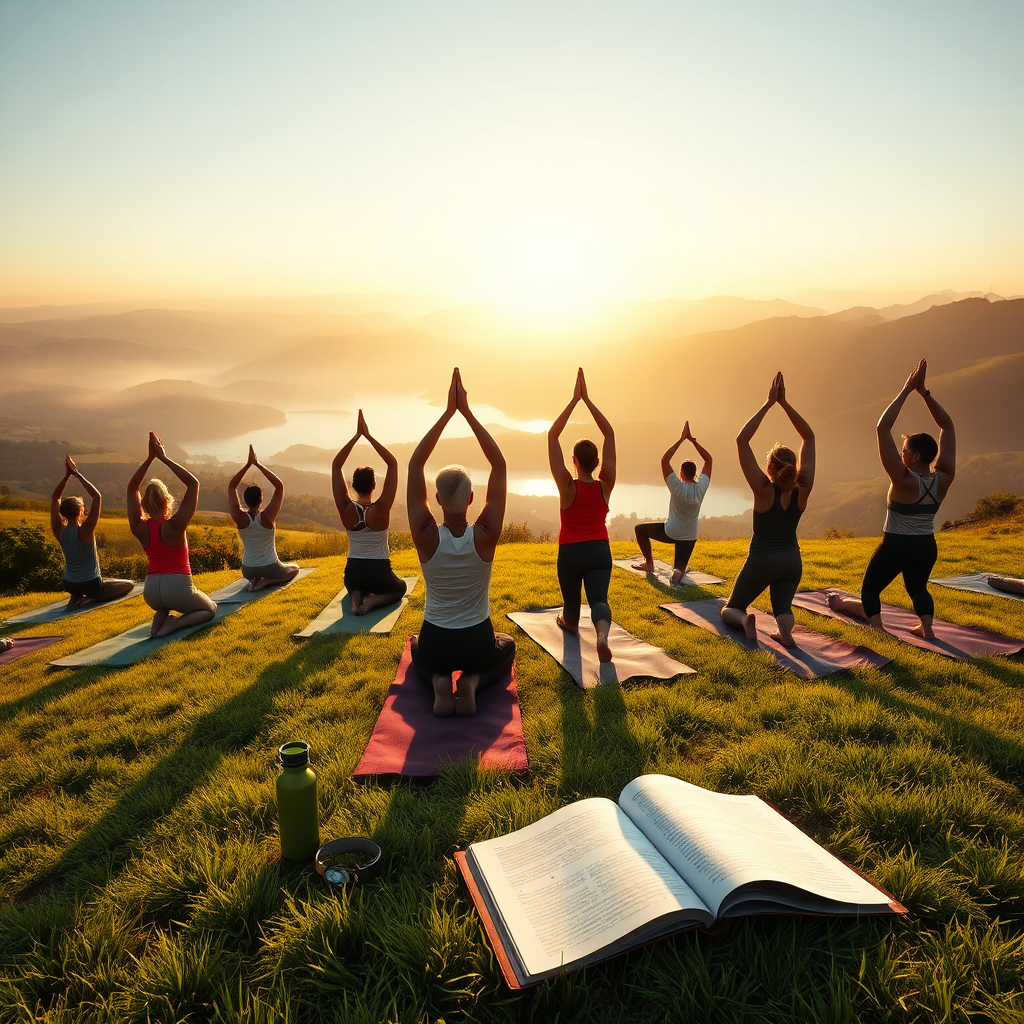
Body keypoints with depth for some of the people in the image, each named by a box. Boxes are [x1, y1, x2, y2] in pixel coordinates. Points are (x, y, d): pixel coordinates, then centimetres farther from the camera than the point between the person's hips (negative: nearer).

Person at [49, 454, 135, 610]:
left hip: (68, 584, 7)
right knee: (130, 584, 16)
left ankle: (75, 597, 12)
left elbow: (55, 498, 3)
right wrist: (77, 474, -21)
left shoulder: (59, 531, -8)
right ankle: (89, 598, -3)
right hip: (91, 585, -7)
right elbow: (97, 496, -25)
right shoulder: (84, 531, -24)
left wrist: (67, 475, -3)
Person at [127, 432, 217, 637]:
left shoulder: (140, 529, -4)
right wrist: (164, 458, -13)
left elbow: (132, 488, 7)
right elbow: (193, 483, -14)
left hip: (151, 592, 5)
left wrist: (150, 458, 0)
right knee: (210, 609, 23)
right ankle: (173, 624, -6)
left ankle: (159, 618, 5)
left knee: (164, 604, 41)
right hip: (178, 588, -5)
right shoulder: (175, 526, -16)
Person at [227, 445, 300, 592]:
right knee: (295, 569, 27)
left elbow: (231, 486, -7)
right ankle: (267, 581, -1)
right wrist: (258, 464, -19)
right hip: (271, 568, -5)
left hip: (248, 571, 5)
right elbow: (279, 486, -19)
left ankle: (254, 580, 9)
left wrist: (248, 464, -11)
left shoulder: (240, 518, -16)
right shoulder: (267, 517, -22)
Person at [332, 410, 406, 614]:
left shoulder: (346, 510, -12)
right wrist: (368, 436, -19)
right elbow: (393, 463, -18)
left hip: (352, 573, 3)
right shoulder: (382, 509, -19)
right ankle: (373, 601, -4)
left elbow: (336, 465, -10)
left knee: (354, 586, 39)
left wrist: (357, 435, -14)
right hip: (379, 572, -3)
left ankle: (356, 598, 1)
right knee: (400, 588, 29)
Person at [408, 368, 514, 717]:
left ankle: (438, 679, 3)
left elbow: (415, 464, -15)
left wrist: (447, 413, -15)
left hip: (435, 644, 1)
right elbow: (499, 465, -16)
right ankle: (473, 681, 2)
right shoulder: (486, 536, -21)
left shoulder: (426, 536, -21)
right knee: (507, 646, 37)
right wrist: (467, 413, -16)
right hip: (478, 644, 0)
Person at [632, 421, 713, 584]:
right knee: (680, 565, 17)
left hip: (670, 533, -3)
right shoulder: (701, 487, -11)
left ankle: (649, 563, 15)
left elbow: (664, 459, -17)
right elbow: (708, 459, -2)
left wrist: (681, 439, -16)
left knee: (639, 528, 18)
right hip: (689, 537, 3)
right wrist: (692, 440, -6)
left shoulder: (677, 487, -20)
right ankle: (677, 571, -22)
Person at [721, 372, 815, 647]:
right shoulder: (803, 490, -10)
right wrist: (784, 402, -9)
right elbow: (809, 437, -4)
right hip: (792, 559, 3)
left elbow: (741, 440, -22)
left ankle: (744, 619, -20)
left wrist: (769, 403, -20)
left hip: (762, 560, -3)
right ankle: (785, 625, -18)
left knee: (730, 609, 15)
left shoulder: (764, 490, -19)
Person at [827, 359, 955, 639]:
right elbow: (947, 427, -1)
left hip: (895, 547, -5)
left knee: (870, 589, 12)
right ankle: (927, 627, 12)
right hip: (927, 547, 6)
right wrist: (924, 392, -7)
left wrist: (906, 390, -24)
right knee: (918, 587, 28)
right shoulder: (943, 479, -8)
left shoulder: (904, 480, -23)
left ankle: (877, 624, -6)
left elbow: (882, 429, -27)